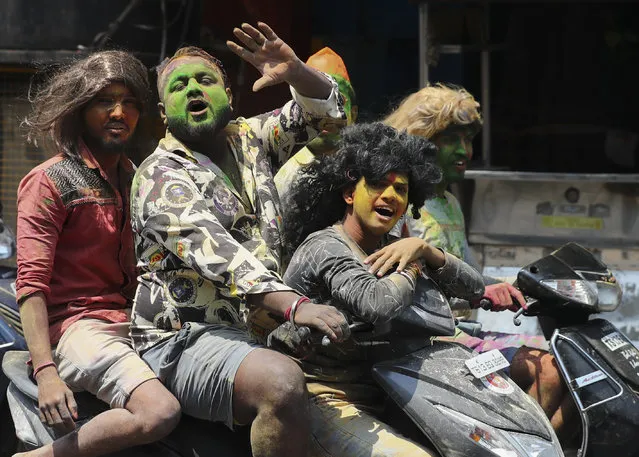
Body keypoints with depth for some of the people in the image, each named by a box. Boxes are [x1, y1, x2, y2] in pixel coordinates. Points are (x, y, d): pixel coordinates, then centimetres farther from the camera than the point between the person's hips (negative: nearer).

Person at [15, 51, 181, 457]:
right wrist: (46, 373, -22)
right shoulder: (50, 182, -3)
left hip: (133, 325, 8)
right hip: (78, 328, -8)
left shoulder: (134, 179, 20)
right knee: (160, 412, -32)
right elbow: (31, 284, -10)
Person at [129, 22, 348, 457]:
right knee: (283, 382, -35)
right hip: (186, 340, -8)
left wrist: (295, 72, -9)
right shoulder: (160, 175, -6)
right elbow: (214, 250, -22)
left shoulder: (248, 140, 16)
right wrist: (294, 305, -36)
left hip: (256, 333, 8)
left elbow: (322, 111, 16)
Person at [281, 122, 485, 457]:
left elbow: (474, 288, 12)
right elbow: (377, 305, -31)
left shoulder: (388, 250, 15)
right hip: (328, 400, -9)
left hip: (380, 399, 9)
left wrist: (425, 250, -6)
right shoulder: (326, 248, -12)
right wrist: (414, 266, -9)